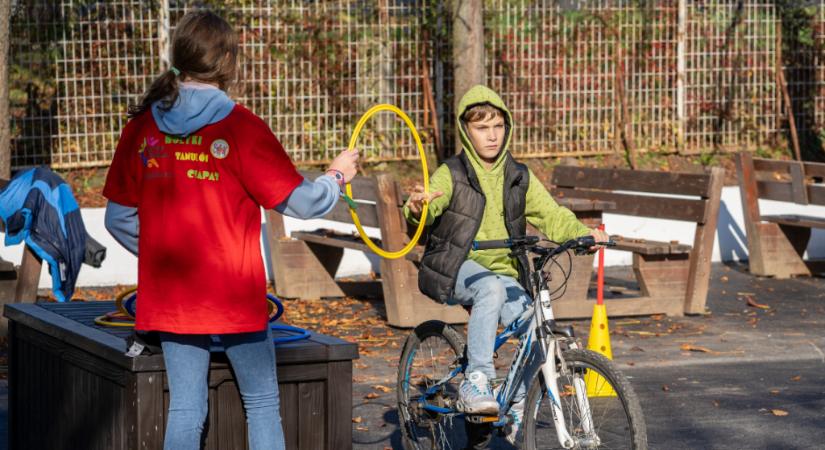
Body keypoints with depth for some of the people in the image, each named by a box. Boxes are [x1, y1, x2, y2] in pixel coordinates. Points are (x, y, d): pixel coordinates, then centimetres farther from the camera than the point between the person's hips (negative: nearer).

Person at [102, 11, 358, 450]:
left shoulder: (142, 126, 0)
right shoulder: (239, 126, -13)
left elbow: (119, 219, 5)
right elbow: (300, 202, -10)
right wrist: (336, 176, 9)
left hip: (169, 295, 4)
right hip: (234, 294, -4)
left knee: (185, 409, 9)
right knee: (262, 405, 10)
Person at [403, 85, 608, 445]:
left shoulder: (519, 178, 8)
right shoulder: (451, 174, -5)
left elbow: (551, 215, 1)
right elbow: (425, 213, -20)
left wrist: (584, 234, -18)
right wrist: (417, 209, -46)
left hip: (503, 272, 4)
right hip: (455, 269, -4)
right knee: (491, 289, -38)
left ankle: (519, 414, 2)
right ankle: (475, 382, -34)